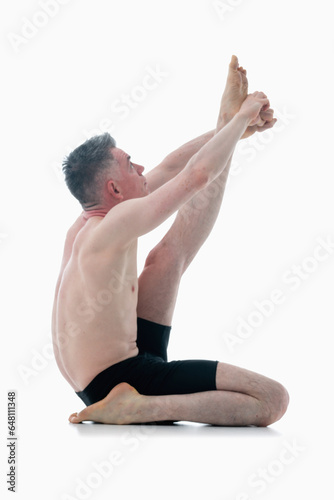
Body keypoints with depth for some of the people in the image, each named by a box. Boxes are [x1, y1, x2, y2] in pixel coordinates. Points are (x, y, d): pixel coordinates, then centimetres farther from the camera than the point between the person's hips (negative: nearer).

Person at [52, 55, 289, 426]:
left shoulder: (83, 226, 9)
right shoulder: (117, 223, -19)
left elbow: (168, 170, 16)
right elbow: (197, 174, -19)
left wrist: (228, 128, 18)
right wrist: (241, 118, -3)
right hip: (120, 378, -10)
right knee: (273, 400, -21)